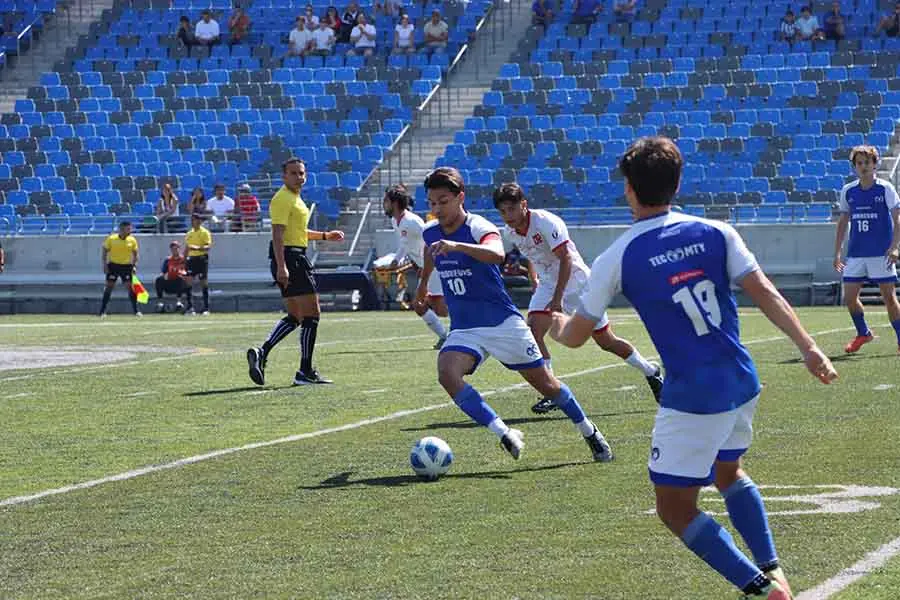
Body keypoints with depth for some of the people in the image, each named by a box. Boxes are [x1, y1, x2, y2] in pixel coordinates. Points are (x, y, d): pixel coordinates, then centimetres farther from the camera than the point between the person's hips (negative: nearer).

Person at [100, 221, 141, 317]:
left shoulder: (132, 240, 1)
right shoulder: (111, 239, -5)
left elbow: (135, 254, 10)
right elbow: (104, 252, 2)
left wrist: (134, 266, -1)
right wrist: (105, 265, -6)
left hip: (127, 266, 1)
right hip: (113, 265, -1)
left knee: (130, 286, -5)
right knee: (109, 286, -3)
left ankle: (136, 310, 3)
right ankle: (102, 311, 4)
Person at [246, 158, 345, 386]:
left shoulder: (295, 199, 19)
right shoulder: (283, 199, -12)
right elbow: (277, 234, -21)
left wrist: (326, 235, 29)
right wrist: (281, 267, -29)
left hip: (295, 258, 10)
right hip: (290, 258, -10)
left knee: (294, 316, 12)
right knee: (311, 314, -6)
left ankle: (261, 353, 2)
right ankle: (305, 372, -3)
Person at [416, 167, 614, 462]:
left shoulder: (478, 227, -19)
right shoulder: (430, 233, 1)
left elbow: (496, 254, -43)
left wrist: (457, 246, -58)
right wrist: (423, 283, 44)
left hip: (503, 322, -4)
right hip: (464, 329, 5)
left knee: (544, 383, 6)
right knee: (447, 374, -26)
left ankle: (590, 433, 30)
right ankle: (504, 434, -24)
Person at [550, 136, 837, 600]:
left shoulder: (616, 259, -7)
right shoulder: (715, 233, 1)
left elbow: (576, 335, 4)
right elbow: (765, 295, -6)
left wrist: (557, 324, 26)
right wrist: (808, 348, -7)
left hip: (692, 397, -6)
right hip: (742, 384, 6)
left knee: (675, 509, 5)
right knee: (728, 474, 31)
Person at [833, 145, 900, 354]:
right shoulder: (848, 191, 8)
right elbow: (843, 222, 16)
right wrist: (837, 253, 12)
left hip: (881, 254, -4)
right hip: (855, 254, 4)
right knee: (849, 298, 2)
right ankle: (863, 333, 24)